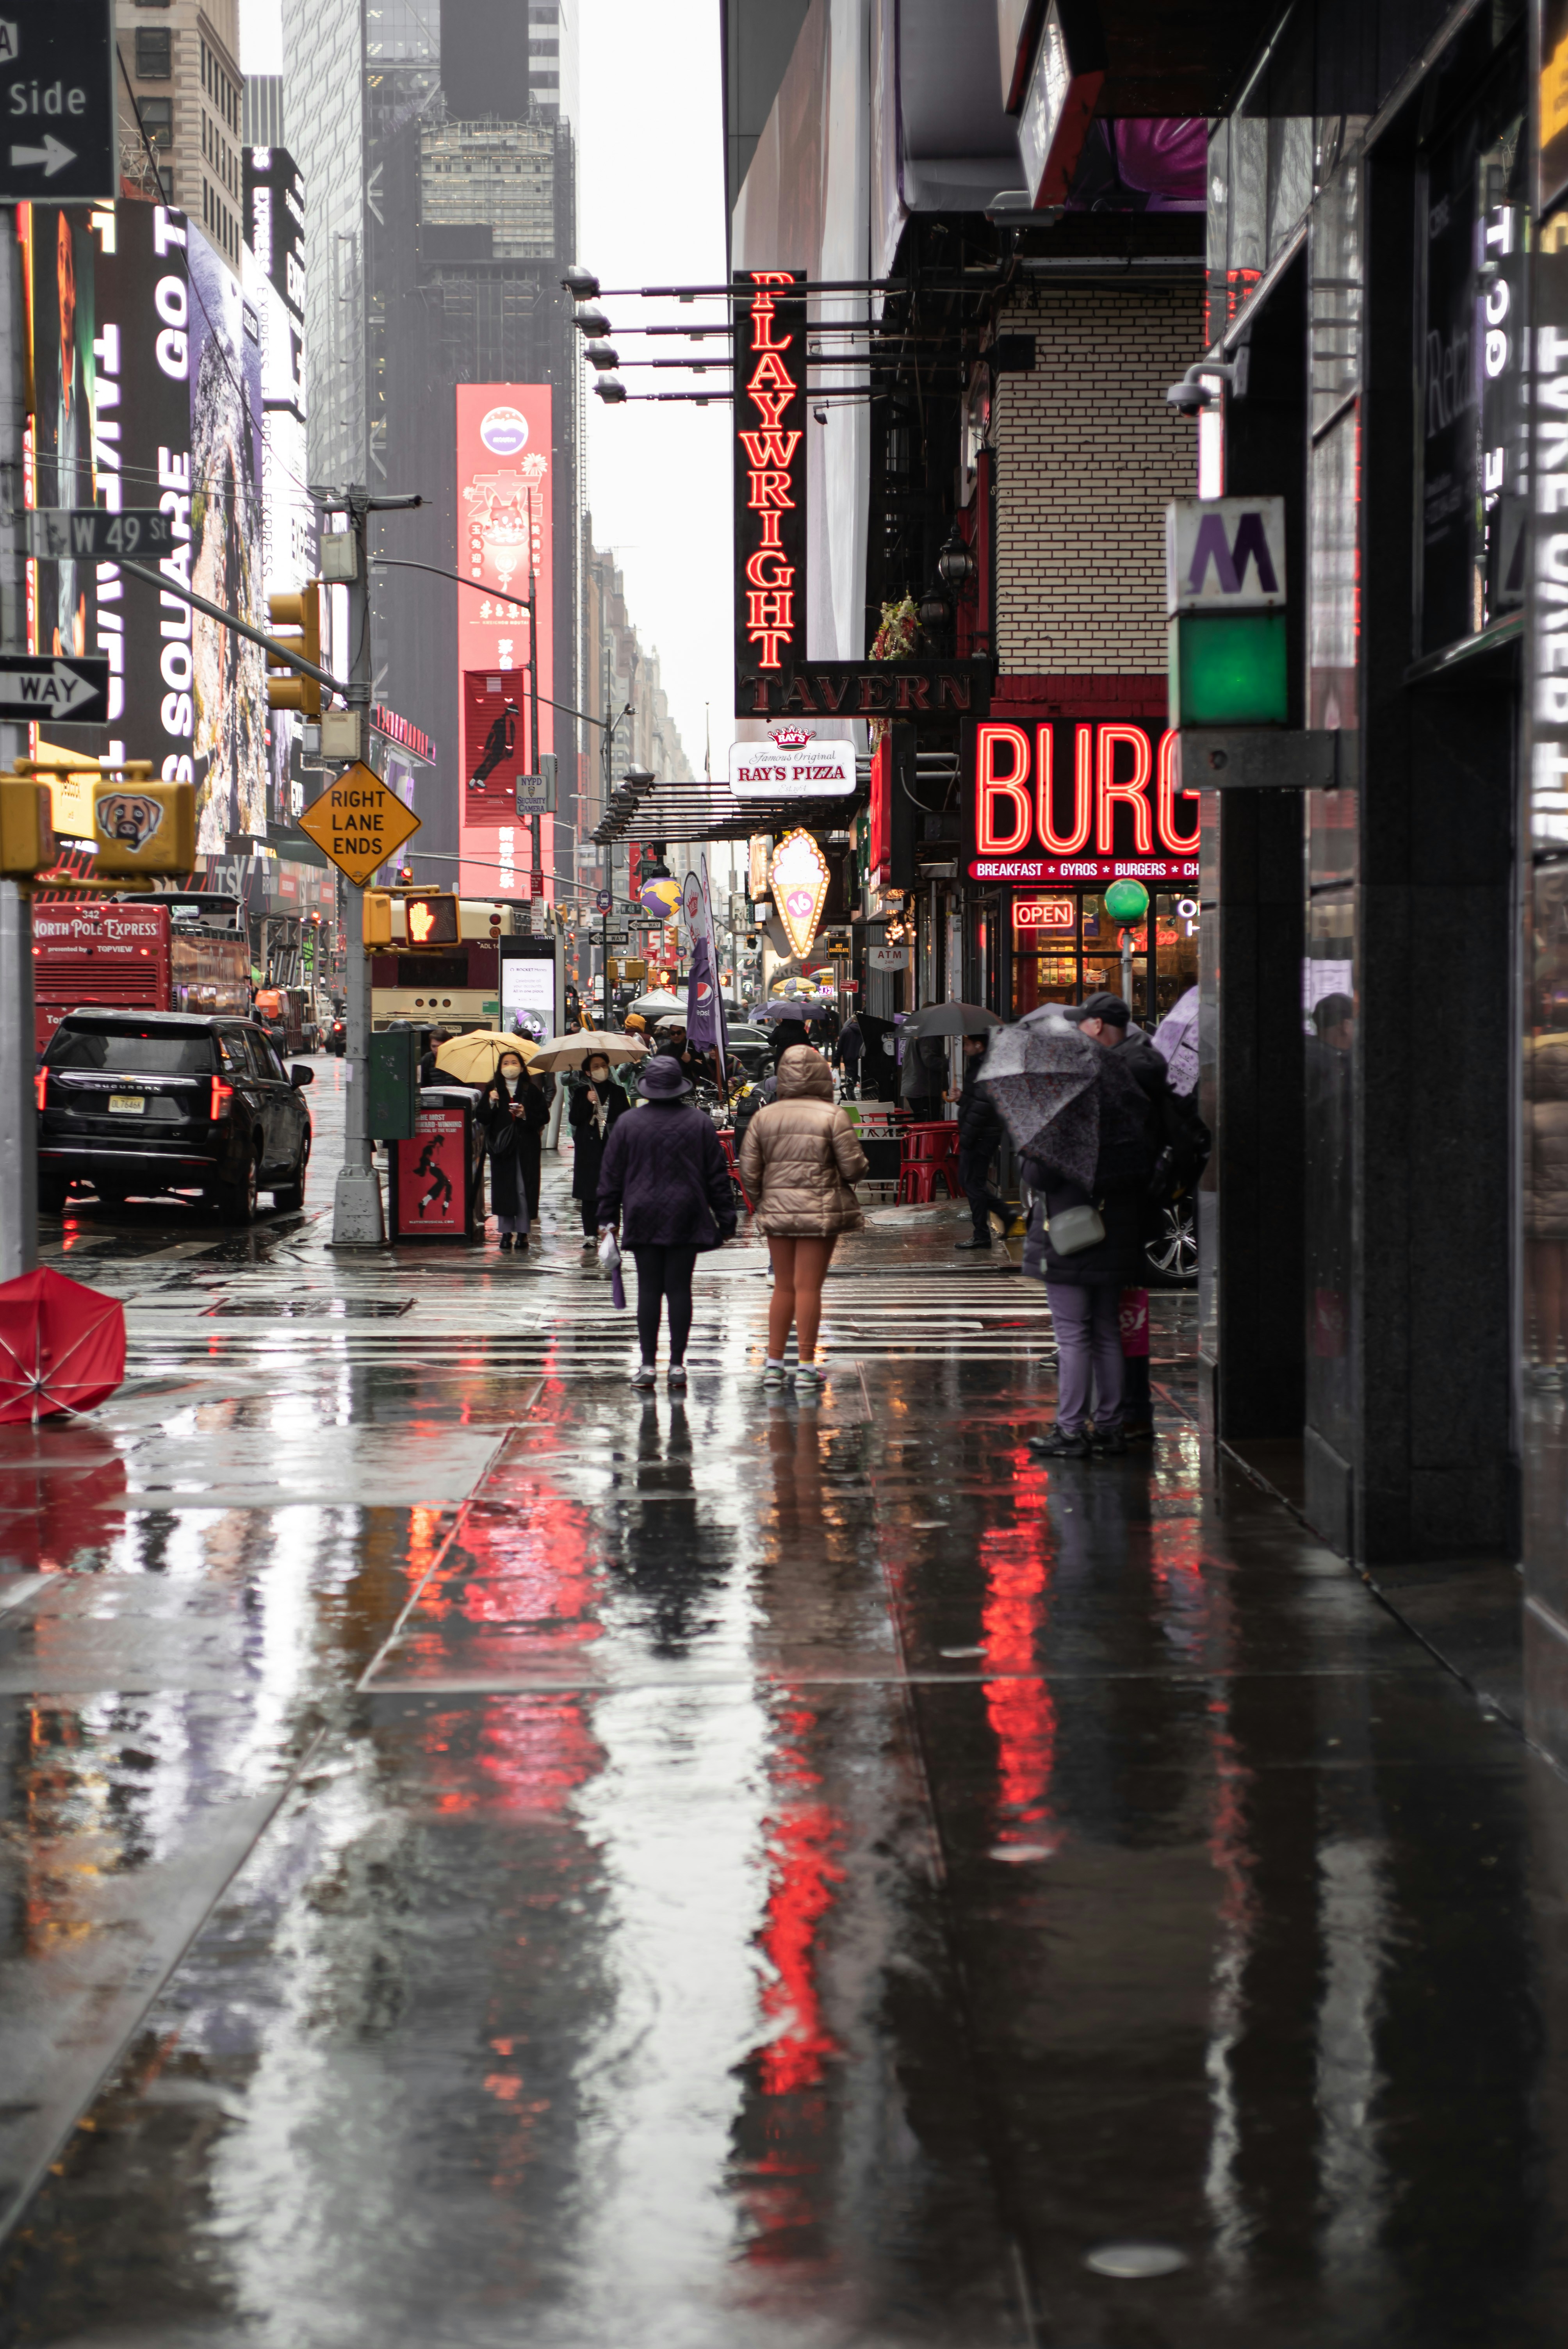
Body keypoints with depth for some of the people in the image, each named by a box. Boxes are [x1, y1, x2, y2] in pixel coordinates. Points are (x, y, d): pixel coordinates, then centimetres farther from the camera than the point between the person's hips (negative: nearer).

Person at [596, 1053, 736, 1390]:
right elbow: (718, 1176, 4)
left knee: (648, 1289, 2)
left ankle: (648, 1365, 2)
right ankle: (677, 1366, 2)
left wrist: (608, 1218, 13)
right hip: (686, 1219, 0)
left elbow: (611, 1175, 5)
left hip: (643, 1219, 0)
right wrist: (726, 1220, 9)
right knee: (679, 1289, 2)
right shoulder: (700, 1123, 1)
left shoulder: (627, 1124, 0)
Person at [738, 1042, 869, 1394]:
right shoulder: (831, 1116, -7)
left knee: (783, 1288, 13)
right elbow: (854, 1168, -8)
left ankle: (774, 1364, 12)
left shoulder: (764, 1117, 4)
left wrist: (760, 1203, 16)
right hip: (821, 1210, -4)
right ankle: (806, 1367, 1)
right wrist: (861, 1167, 14)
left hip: (777, 1211, 4)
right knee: (809, 1287, -1)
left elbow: (748, 1170, 3)